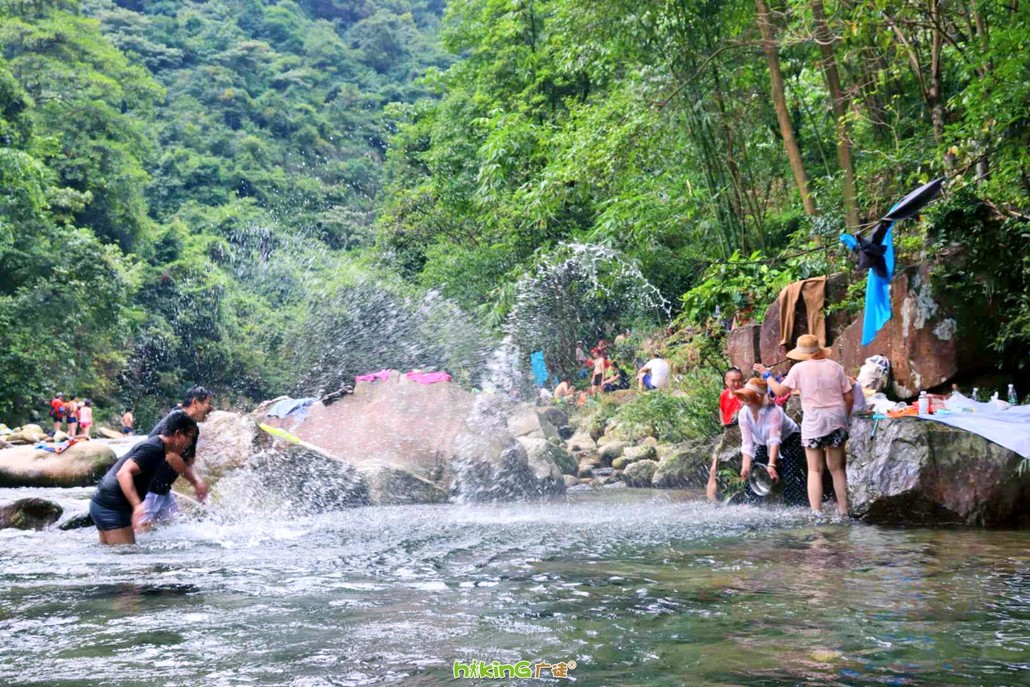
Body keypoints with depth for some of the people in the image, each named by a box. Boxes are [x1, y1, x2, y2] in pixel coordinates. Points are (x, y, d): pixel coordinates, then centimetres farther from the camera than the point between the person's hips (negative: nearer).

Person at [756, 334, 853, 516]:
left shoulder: (799, 368, -5)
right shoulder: (835, 367, 5)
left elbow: (780, 391, 0)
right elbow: (849, 398, 6)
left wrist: (767, 375, 15)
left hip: (814, 421, -3)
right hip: (837, 419, 4)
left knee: (815, 470, 1)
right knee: (837, 468, 13)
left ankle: (816, 513, -6)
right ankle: (843, 511, 15)